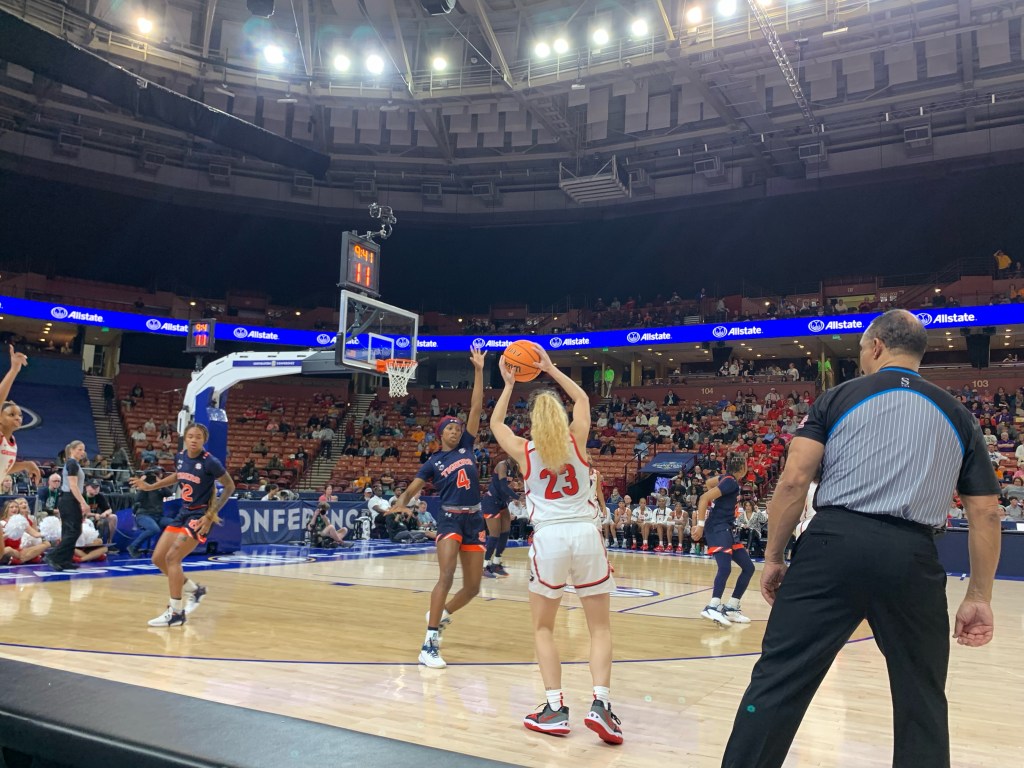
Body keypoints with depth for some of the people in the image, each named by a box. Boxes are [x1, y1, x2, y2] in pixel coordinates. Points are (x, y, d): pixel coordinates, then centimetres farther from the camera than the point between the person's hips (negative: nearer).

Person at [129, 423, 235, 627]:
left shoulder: (210, 462, -19)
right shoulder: (180, 457, 1)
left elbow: (230, 486, -12)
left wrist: (211, 514, -16)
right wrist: (150, 486, 16)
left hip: (199, 516, -8)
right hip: (183, 512, 8)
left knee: (172, 557, -15)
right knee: (158, 559, 7)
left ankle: (176, 613, -4)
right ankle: (195, 590, 26)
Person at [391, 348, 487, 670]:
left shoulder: (467, 447, 9)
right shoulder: (433, 461, 3)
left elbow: (476, 408, 4)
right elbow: (412, 488, -2)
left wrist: (479, 370, -1)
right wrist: (399, 504, -26)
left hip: (474, 520, 4)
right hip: (450, 519, -4)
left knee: (473, 586, 7)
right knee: (446, 576, -22)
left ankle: (441, 614, 36)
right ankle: (429, 645, -20)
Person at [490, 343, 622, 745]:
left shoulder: (524, 451, 3)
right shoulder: (576, 440, 5)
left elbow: (496, 423, 24)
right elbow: (582, 399, 25)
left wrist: (508, 385, 30)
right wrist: (551, 369, 29)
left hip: (549, 539, -1)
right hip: (586, 535, 1)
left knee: (543, 628, 16)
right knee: (600, 627, 11)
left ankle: (555, 709, 9)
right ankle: (600, 704, -2)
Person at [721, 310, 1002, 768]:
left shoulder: (839, 397, 8)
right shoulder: (958, 416, 16)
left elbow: (794, 480, -2)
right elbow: (985, 513, 13)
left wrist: (773, 557, 5)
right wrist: (979, 596, 18)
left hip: (834, 545, -2)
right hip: (912, 559, 3)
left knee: (777, 679, 2)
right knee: (921, 699, 18)